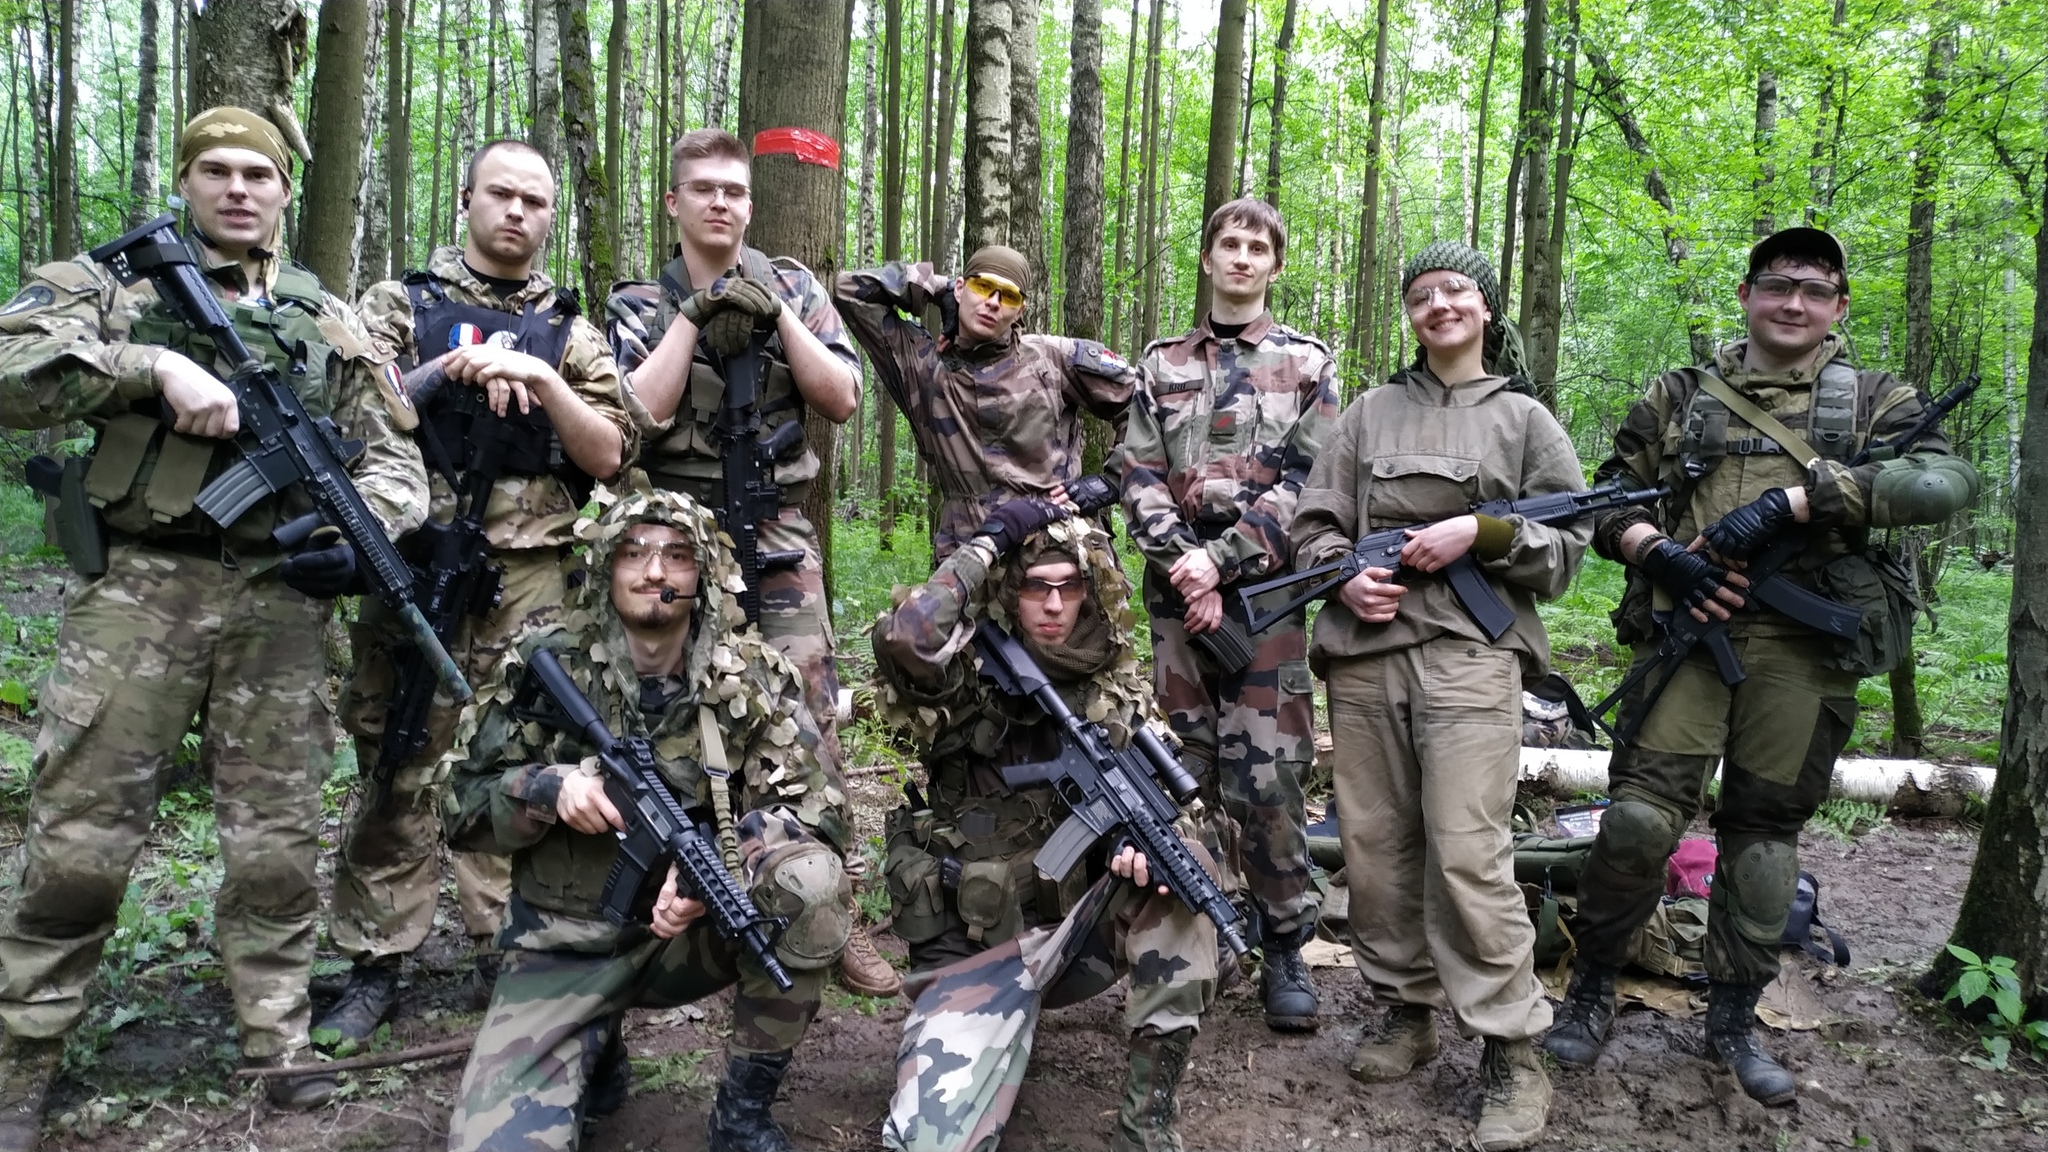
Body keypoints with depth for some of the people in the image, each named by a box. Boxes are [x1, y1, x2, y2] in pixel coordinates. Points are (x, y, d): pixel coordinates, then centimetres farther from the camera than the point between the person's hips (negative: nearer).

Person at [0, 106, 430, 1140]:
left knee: (277, 837, 5)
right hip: (137, 588, -2)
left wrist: (360, 529, -7)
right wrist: (157, 366, -18)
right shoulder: (114, 280, 8)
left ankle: (277, 1040, 17)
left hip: (279, 598, 2)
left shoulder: (330, 321, 15)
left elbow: (395, 458, 13)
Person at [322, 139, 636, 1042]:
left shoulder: (569, 332, 15)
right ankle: (374, 964, 12)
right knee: (398, 767, 2)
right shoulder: (399, 304, 12)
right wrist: (452, 371, -11)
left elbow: (607, 455, 4)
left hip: (532, 579, 1)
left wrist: (540, 379, -9)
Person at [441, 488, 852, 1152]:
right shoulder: (544, 666, -5)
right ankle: (596, 1052, 19)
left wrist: (720, 870, -30)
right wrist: (547, 788, -22)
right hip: (566, 947, 0)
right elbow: (466, 809, -1)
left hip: (699, 926, 0)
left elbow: (815, 810, -12)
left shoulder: (752, 676, -6)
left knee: (812, 879, -29)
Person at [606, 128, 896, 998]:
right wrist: (695, 314, -10)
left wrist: (774, 312, -8)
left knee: (809, 720, -7)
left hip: (779, 534, 0)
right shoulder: (640, 304, 8)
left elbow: (842, 398, 0)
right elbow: (638, 415, -8)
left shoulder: (793, 287, 10)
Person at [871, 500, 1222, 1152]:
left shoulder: (1120, 690, 3)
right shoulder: (971, 684, -10)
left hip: (1078, 928, 4)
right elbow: (904, 637, -32)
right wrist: (989, 541, -20)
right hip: (976, 948, -4)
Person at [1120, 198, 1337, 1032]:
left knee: (1268, 778, -5)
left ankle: (1284, 947, 8)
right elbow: (1141, 480, 5)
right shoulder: (1162, 365, 14)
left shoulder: (1307, 363, 8)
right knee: (1186, 771, 7)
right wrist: (1186, 570, -9)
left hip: (1268, 592, -2)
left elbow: (1309, 484, -2)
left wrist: (1222, 559, -12)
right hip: (1177, 591, 3)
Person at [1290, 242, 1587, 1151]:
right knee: (1377, 845, 4)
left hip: (1471, 652, -3)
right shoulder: (1373, 410, 17)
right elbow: (1314, 521, 13)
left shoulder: (1524, 419, 13)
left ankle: (1511, 1051, -1)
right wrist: (1345, 577, -7)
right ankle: (1406, 1009, 21)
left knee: (1468, 852, -11)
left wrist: (1482, 533, -8)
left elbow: (1568, 542, 8)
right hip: (1364, 650, 3)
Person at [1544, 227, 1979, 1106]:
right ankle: (1591, 988, 9)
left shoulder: (1873, 400, 11)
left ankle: (1733, 1017, 22)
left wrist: (1787, 501, -19)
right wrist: (1657, 552, -9)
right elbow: (1612, 498, 13)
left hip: (1806, 646, 1)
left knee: (1765, 827, 7)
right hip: (1688, 625, 0)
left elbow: (1945, 481, -8)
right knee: (1641, 814, -9)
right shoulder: (1680, 396, 14)